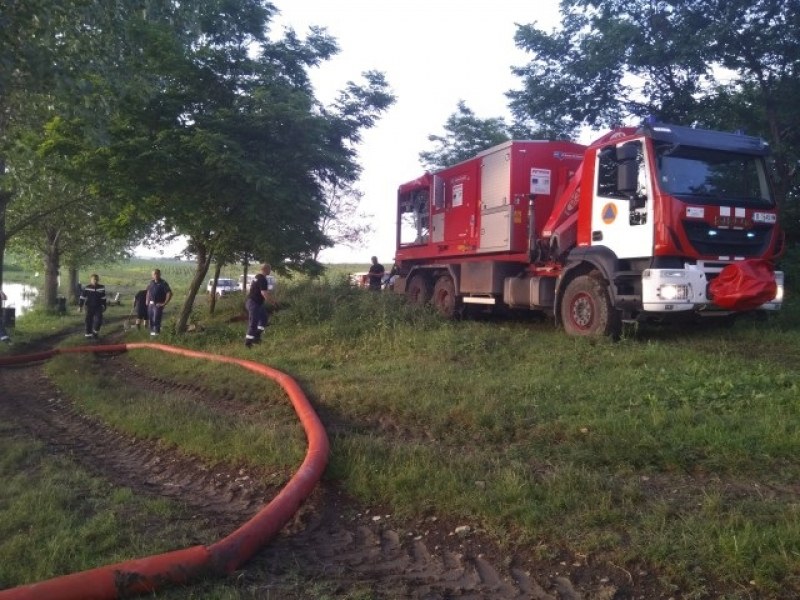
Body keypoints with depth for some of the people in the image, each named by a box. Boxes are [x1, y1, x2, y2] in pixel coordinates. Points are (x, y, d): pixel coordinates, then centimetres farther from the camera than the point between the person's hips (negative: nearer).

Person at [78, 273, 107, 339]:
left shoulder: (101, 288, 0)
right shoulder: (87, 288, -6)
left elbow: (103, 298, 9)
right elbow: (82, 297, -2)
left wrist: (104, 305, 10)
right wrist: (80, 305, -4)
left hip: (98, 307, 1)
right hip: (89, 307, -1)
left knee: (98, 319, -8)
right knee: (89, 320, 4)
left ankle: (96, 331, 12)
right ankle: (88, 333, 16)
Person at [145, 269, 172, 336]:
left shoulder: (163, 283, -9)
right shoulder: (151, 283, 12)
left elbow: (169, 293, -15)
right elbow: (148, 292, 29)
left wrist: (164, 303, -17)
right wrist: (147, 301, 17)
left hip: (158, 305, -7)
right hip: (150, 304, 7)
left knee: (156, 320, -11)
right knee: (151, 319, 11)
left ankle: (156, 332, -4)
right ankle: (152, 331, 22)